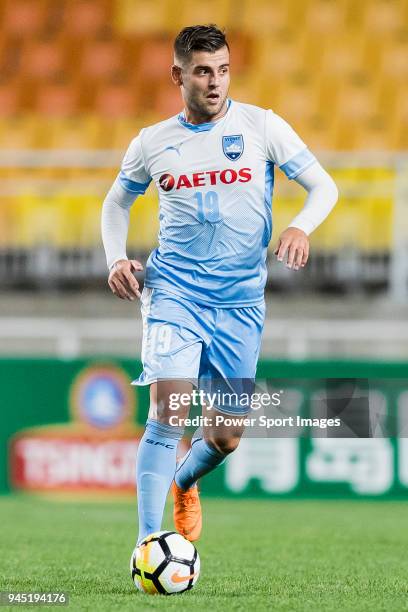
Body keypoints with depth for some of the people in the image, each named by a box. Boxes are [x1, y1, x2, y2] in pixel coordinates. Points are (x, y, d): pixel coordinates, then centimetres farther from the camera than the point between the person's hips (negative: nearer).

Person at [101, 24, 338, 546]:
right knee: (169, 413, -21)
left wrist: (300, 227, -18)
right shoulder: (152, 142, 5)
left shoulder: (262, 127, 0)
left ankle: (183, 481, 41)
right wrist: (116, 258, 3)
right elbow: (117, 202, 21)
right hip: (173, 292, -1)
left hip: (240, 301, 1)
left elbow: (323, 186, 3)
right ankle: (150, 542, -18)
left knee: (227, 436, 6)